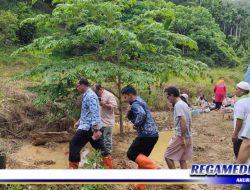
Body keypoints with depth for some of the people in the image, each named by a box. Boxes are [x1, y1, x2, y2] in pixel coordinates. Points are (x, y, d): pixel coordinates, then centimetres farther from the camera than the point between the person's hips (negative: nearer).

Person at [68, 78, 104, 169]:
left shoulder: (89, 95, -16)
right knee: (100, 147, 12)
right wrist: (79, 121, 33)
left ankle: (73, 167, 4)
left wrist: (96, 130, -29)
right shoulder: (88, 95, 16)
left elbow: (94, 113, -24)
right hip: (90, 126, 10)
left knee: (74, 145, -3)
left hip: (88, 127, -10)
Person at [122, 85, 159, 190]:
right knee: (141, 157, 15)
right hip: (153, 134, 10)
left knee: (131, 154, -3)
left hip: (146, 134, -10)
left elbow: (142, 114, -32)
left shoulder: (135, 103, -11)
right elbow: (131, 118, 24)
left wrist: (136, 125, -16)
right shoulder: (140, 101, 20)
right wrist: (129, 112, 4)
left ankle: (154, 168, -14)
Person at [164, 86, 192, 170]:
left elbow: (183, 121, -25)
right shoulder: (183, 104, 14)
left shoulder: (178, 105, -15)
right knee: (182, 160, 14)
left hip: (180, 136, -9)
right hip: (187, 136, 9)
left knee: (168, 157, 1)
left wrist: (182, 138, -23)